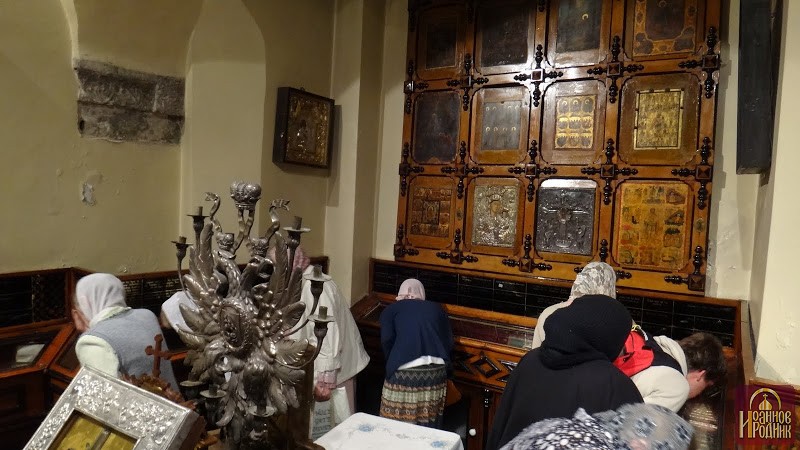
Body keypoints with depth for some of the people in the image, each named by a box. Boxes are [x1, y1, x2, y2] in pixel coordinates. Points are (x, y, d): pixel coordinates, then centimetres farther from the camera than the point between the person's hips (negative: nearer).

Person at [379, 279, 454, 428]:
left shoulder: (392, 309, 14)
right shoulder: (436, 308, 21)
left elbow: (386, 338, -2)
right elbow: (449, 342, 13)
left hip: (405, 372, -3)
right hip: (436, 371, 3)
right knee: (430, 425, 13)